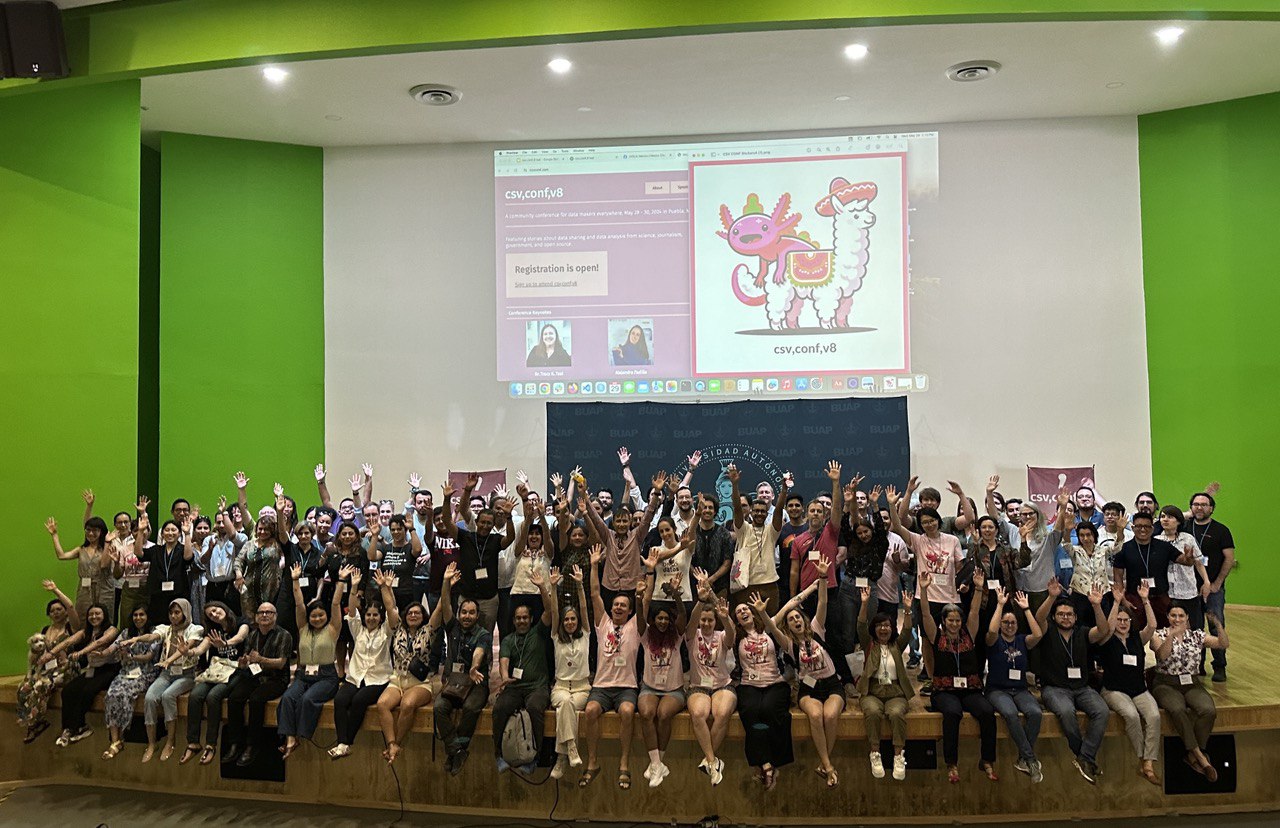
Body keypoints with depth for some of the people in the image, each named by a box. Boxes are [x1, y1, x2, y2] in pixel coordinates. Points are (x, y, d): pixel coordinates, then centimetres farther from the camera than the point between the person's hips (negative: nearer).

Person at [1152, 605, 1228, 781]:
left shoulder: (1197, 635, 12)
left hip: (1191, 684, 3)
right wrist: (1172, 634, -30)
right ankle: (1200, 756, -26)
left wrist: (1218, 625, -13)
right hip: (1166, 684, -3)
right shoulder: (1160, 634, 2)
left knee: (1208, 710, -29)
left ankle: (1191, 754, -17)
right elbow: (1162, 655, -17)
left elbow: (1224, 645, 3)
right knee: (1178, 709, -35)